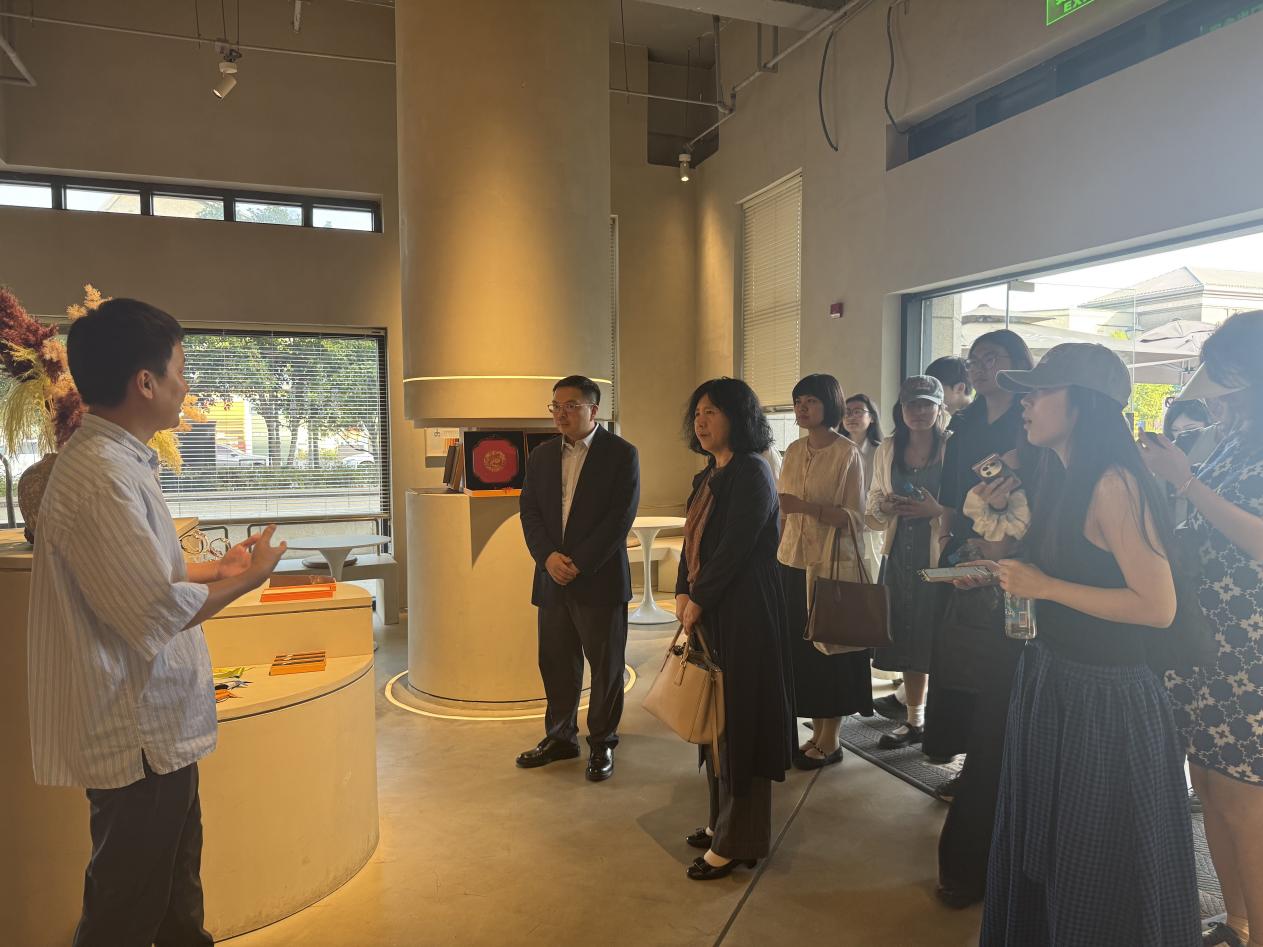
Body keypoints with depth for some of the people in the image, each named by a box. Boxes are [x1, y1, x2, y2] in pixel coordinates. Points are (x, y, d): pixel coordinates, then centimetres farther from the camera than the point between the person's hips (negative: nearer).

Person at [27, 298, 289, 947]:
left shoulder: (113, 459, 9)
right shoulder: (102, 478, -25)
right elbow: (156, 612, -27)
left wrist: (214, 569, 13)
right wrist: (246, 580, -13)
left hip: (156, 729, 10)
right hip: (138, 739, -10)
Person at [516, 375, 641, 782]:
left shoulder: (621, 454, -5)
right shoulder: (542, 455, 10)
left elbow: (620, 518, -12)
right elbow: (530, 512, 7)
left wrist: (579, 564, -16)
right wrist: (548, 557, -10)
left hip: (600, 580, -4)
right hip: (552, 580, 5)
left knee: (606, 667, 7)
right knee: (556, 665, 13)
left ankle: (602, 744, 23)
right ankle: (560, 737, 30)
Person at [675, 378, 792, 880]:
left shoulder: (750, 475, -15)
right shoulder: (710, 476, 12)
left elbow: (734, 549, -19)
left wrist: (698, 600, -12)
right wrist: (683, 593, 0)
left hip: (743, 613, -9)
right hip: (709, 611, 9)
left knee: (737, 718, 0)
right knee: (715, 717, 15)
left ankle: (737, 842, 14)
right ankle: (723, 821, 31)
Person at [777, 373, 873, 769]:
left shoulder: (847, 454, -8)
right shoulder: (794, 451, 9)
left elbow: (854, 518, -13)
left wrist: (807, 507, -25)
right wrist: (777, 554, 9)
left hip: (831, 566, -5)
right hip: (793, 563, 5)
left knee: (829, 649, 3)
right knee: (799, 648, 8)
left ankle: (830, 740, 17)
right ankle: (816, 731, 23)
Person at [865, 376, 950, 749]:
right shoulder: (887, 451, 10)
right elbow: (872, 510, 15)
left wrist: (937, 510, -21)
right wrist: (885, 507, -6)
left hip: (940, 555, -4)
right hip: (900, 557, 4)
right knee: (908, 640, 11)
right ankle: (914, 721, 26)